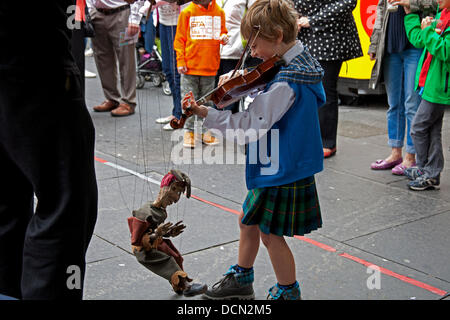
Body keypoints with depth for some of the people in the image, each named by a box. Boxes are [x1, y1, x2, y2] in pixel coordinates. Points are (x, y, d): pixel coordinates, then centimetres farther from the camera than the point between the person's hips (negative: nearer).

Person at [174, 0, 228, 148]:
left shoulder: (219, 12, 4)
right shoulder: (187, 12, -3)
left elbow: (222, 31, 17)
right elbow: (179, 39, 0)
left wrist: (223, 37, -7)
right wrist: (180, 61, -5)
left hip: (210, 67, 2)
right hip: (190, 67, -2)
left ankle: (206, 130, 20)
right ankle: (189, 131, 15)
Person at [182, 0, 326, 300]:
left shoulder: (287, 82, -28)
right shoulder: (299, 63, 4)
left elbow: (252, 125, -29)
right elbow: (265, 103, 12)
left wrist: (204, 112, -30)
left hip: (283, 170, -10)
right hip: (280, 164, 10)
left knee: (270, 233, 6)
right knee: (249, 219, 21)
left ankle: (289, 292, 25)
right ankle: (241, 280, 38)